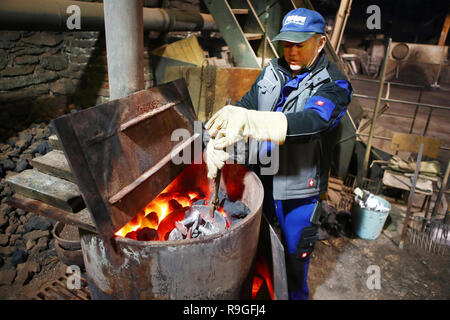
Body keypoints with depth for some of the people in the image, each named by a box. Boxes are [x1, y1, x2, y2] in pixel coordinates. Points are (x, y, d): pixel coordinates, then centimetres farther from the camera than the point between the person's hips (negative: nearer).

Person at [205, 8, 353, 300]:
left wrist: (250, 121, -48)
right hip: (262, 179, 5)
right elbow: (245, 105, -6)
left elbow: (310, 121, -35)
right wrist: (216, 140, -26)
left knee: (294, 254, 14)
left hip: (298, 190, -5)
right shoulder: (273, 71, 1)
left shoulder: (334, 85, -16)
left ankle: (297, 294, 45)